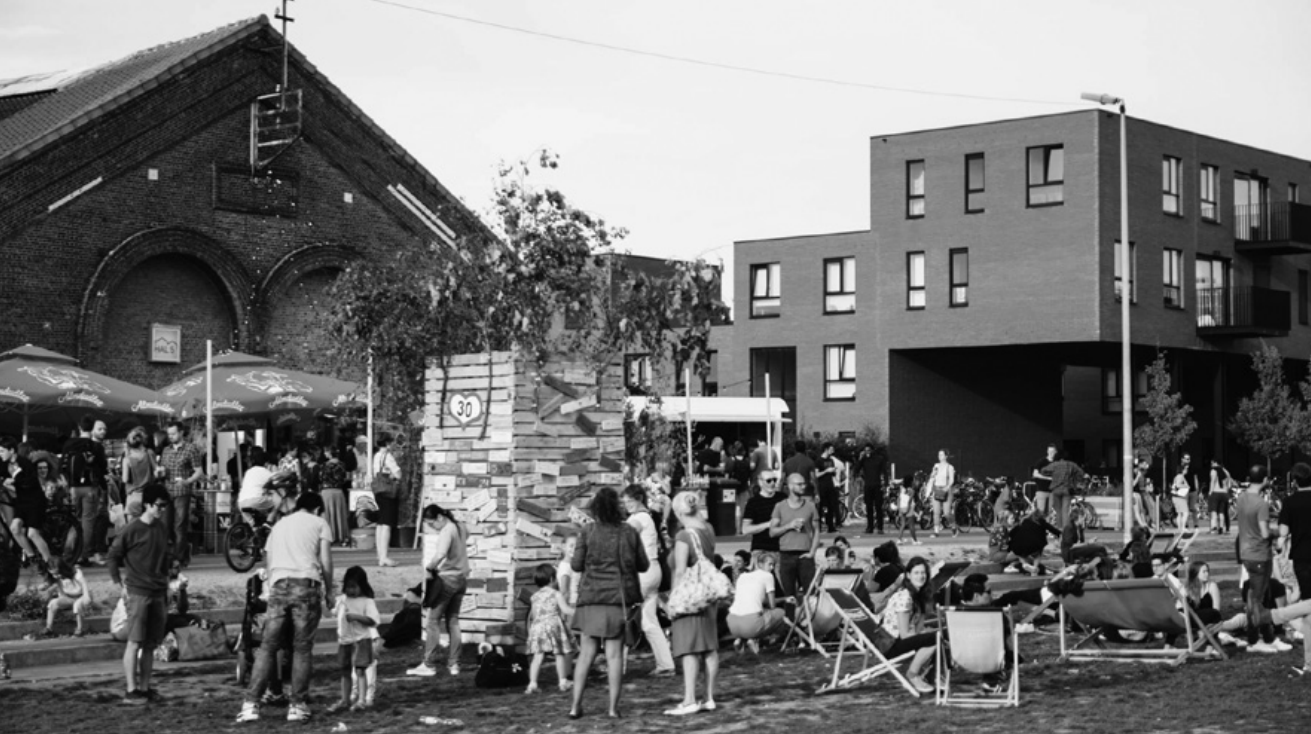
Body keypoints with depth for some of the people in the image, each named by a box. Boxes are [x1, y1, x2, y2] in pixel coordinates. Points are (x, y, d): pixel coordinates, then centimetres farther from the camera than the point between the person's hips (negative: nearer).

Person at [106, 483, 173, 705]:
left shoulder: (162, 529, 11)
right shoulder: (133, 530, -9)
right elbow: (113, 556, -3)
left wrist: (166, 593, 16)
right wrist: (120, 586, -6)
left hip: (158, 594, 6)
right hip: (138, 593, -6)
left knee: (150, 645, 7)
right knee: (135, 642, -7)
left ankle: (145, 688, 13)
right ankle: (131, 691, -5)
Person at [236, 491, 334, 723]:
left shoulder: (279, 525, 28)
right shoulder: (319, 523, 15)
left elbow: (267, 560, 24)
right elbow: (325, 562, 6)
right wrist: (328, 591, 16)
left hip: (278, 585, 3)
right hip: (306, 584, -3)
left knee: (267, 647, 4)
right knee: (302, 648, 2)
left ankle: (251, 704, -4)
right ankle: (298, 705, 2)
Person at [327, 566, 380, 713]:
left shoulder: (367, 602, -8)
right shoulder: (342, 600, 9)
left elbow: (372, 620, -17)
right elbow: (337, 615, 25)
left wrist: (356, 617, -24)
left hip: (361, 639, -6)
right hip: (344, 640, 6)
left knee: (360, 669, -14)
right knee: (345, 672, 13)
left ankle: (362, 700, -18)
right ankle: (344, 700, 22)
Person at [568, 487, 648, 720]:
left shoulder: (588, 533, -4)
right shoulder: (629, 533, -2)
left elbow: (576, 565, -2)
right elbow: (643, 565, 5)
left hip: (591, 597, 0)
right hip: (619, 597, 0)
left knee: (586, 652, 8)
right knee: (614, 653, 3)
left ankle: (576, 705, 5)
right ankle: (613, 707, 2)